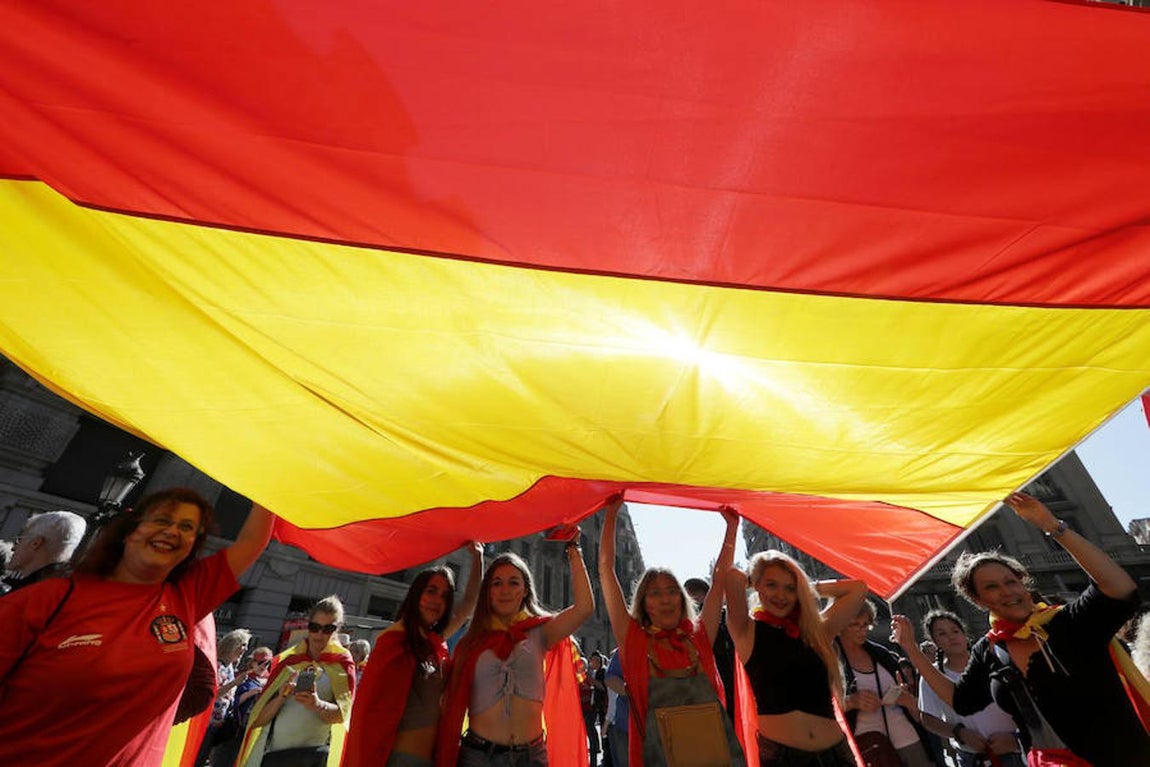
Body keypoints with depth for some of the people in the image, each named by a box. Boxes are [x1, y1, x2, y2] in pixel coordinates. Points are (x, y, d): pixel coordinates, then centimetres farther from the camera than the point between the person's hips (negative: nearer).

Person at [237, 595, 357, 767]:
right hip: (273, 753, 2)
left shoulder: (342, 662, 5)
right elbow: (259, 718, 9)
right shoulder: (287, 660, 10)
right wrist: (280, 698, -12)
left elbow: (342, 713, -5)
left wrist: (318, 705, -24)